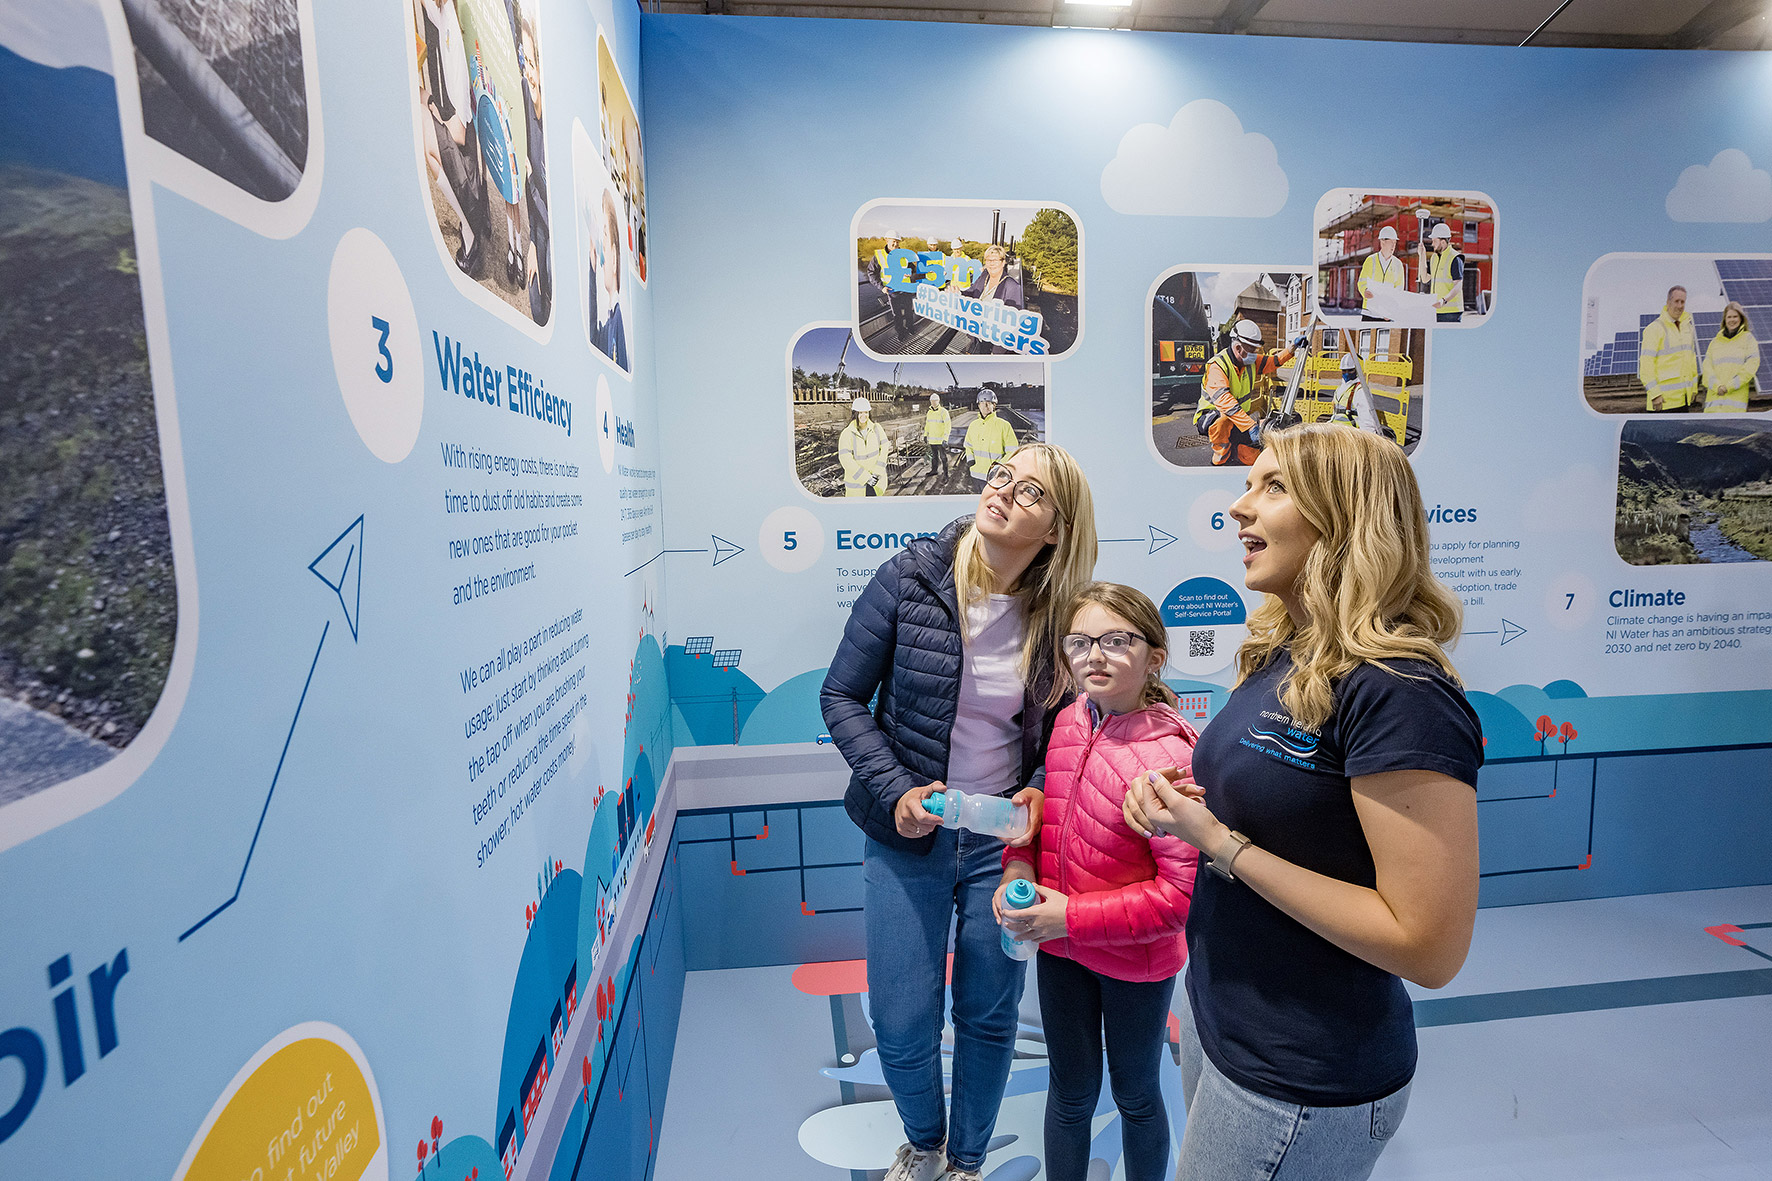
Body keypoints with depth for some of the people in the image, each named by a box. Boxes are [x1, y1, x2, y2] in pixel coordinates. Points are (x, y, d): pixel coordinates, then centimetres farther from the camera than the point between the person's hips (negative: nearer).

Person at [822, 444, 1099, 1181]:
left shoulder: (1058, 616, -7)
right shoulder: (909, 577, -13)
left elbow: (1060, 730, 7)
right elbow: (841, 696, -7)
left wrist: (1038, 793, -12)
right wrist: (896, 790, -17)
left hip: (1003, 839, 2)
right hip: (908, 836, -1)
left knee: (990, 1018, 16)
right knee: (902, 1030, 7)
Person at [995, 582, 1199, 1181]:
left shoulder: (1168, 757, -27)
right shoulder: (1068, 722, -7)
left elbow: (1184, 892, -23)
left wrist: (1073, 915, -23)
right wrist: (1017, 868, -9)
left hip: (1134, 962, -4)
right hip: (1059, 947, 4)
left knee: (1135, 1094, 22)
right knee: (1071, 1091, 22)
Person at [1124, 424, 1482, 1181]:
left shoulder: (1396, 693, -25)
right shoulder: (1277, 657, 1)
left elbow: (1429, 947, -26)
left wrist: (1220, 843, -24)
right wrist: (1182, 804, -6)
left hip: (1301, 1083, -8)